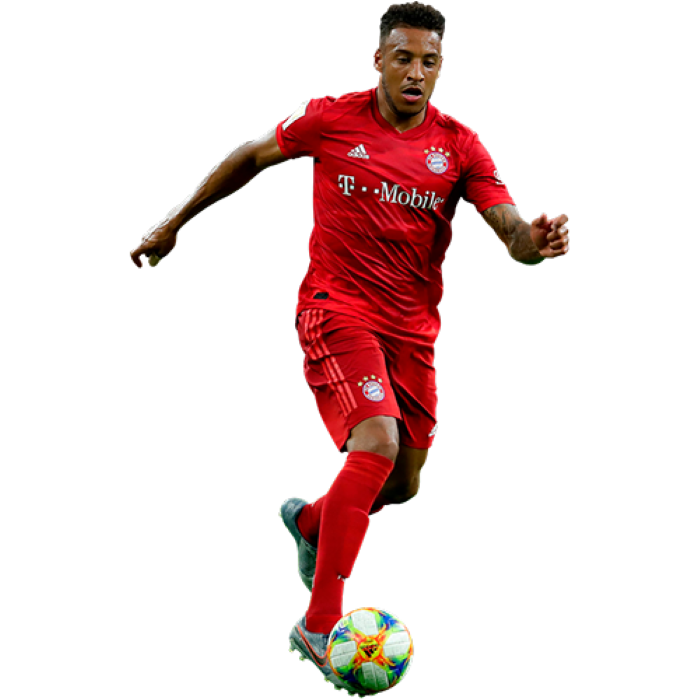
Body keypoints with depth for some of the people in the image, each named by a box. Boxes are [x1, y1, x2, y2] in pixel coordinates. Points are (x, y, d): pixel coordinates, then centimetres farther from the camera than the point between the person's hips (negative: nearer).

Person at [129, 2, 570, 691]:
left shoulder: (460, 146, 0)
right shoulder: (330, 119, -5)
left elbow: (509, 227, -7)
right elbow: (250, 156, 11)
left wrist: (533, 241, -31)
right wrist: (175, 221, 15)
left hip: (413, 326, 4)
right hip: (337, 310, -4)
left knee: (403, 486, 10)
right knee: (377, 444, -26)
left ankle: (309, 521, 47)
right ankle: (318, 627, -21)